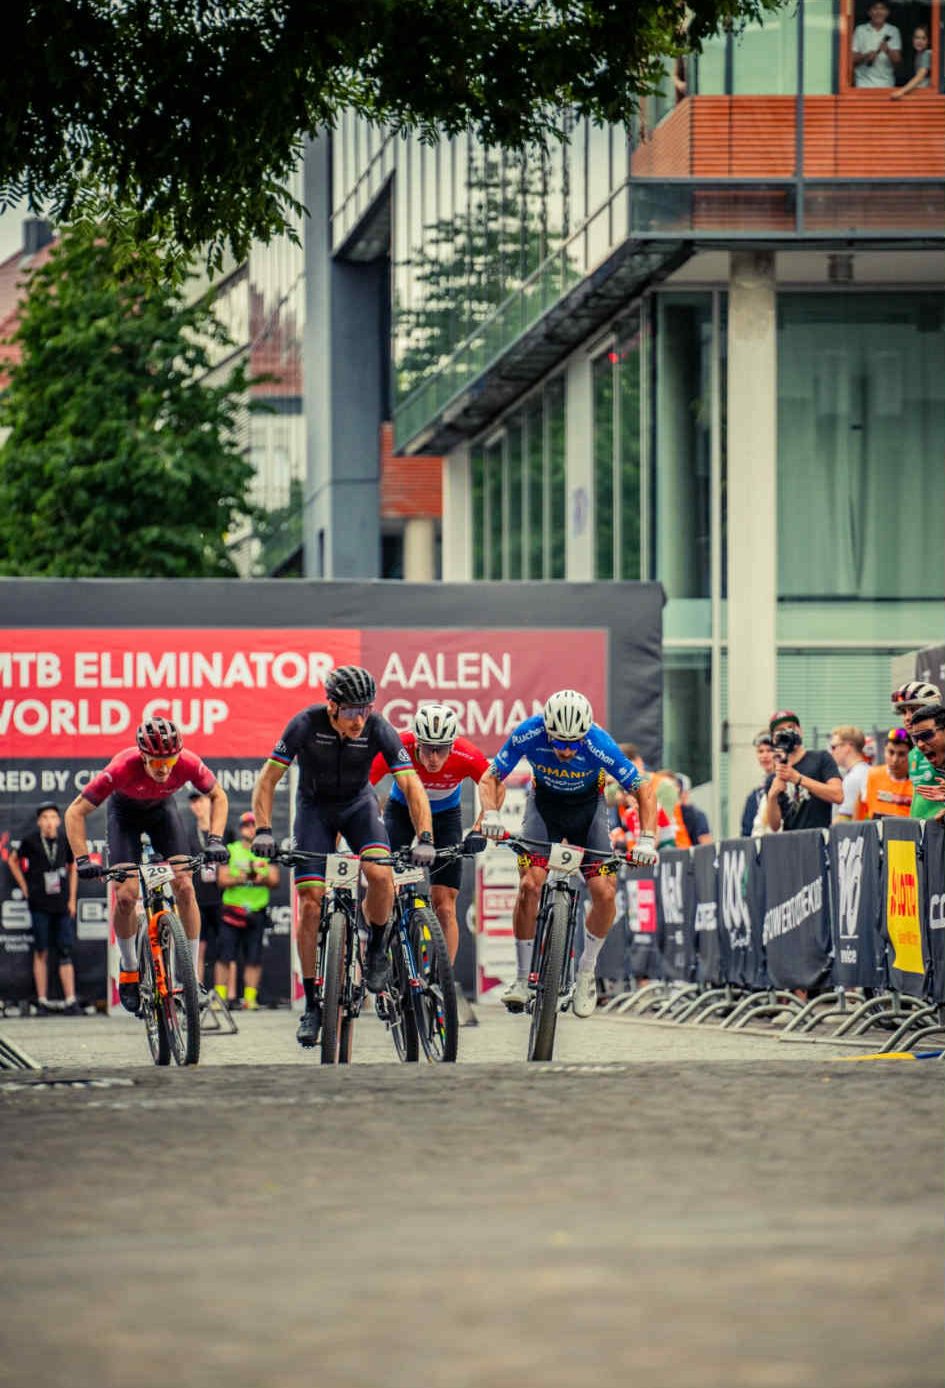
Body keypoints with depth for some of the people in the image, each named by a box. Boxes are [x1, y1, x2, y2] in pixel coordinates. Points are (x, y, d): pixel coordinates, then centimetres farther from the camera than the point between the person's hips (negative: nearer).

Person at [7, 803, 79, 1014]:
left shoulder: (66, 840, 1)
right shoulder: (30, 840, -5)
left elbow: (72, 868, 13)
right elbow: (13, 860, 10)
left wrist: (72, 899, 9)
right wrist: (24, 887, 5)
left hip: (62, 904, 2)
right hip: (40, 905, -2)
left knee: (65, 952, 0)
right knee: (41, 952, 2)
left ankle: (70, 1000, 0)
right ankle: (42, 1001, 7)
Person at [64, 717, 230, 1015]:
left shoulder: (188, 764, -33)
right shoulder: (123, 768, -39)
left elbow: (217, 795, -12)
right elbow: (76, 812, -31)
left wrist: (215, 840, -24)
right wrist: (82, 860, -40)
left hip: (162, 810, 2)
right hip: (125, 813, -2)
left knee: (184, 888, -12)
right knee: (126, 895, -15)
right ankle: (129, 971, 9)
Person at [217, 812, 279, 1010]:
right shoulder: (230, 851, 8)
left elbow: (275, 881, 7)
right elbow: (222, 880, 2)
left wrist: (262, 879, -14)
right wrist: (239, 879, -16)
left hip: (257, 911, 1)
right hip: (232, 910, -1)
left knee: (254, 958, -1)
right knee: (225, 957, -6)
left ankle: (250, 998, 3)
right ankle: (220, 996, -3)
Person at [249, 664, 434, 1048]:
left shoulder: (377, 729, -25)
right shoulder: (307, 724, -26)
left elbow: (412, 786, -23)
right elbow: (267, 780, -21)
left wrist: (424, 837, -36)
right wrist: (263, 831, -32)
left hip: (358, 804, 0)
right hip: (314, 807, 0)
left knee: (380, 874, -28)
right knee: (310, 902, -10)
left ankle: (376, 948, 1)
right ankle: (312, 1005, 0)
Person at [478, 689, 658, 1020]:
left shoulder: (599, 744, -32)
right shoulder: (529, 734, -30)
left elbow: (644, 791, -23)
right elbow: (490, 778, -18)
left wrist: (646, 840, -36)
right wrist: (490, 815, -38)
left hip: (588, 806, 0)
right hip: (545, 803, 0)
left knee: (605, 892, -16)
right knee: (529, 884, -20)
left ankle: (586, 971, 7)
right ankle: (522, 979, -6)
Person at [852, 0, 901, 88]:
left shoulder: (893, 31, 7)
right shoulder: (860, 30, 6)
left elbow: (897, 60, 1)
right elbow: (853, 58, 4)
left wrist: (888, 51, -20)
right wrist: (865, 57, -16)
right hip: (864, 83, -1)